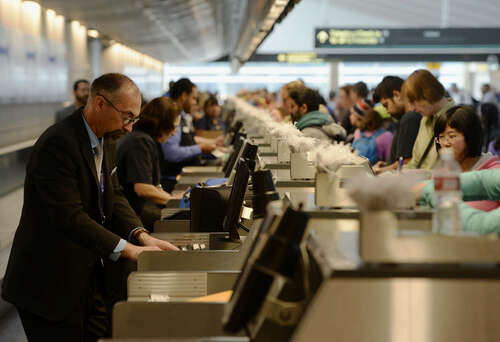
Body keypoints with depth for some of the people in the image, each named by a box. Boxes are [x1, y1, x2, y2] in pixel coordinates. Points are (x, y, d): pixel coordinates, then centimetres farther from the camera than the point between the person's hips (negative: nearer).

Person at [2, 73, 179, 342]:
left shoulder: (106, 141, 8)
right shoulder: (57, 144, -23)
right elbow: (69, 216, -28)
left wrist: (141, 235, -7)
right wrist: (128, 249, -29)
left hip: (91, 277, 9)